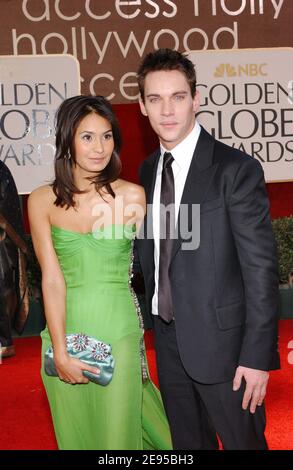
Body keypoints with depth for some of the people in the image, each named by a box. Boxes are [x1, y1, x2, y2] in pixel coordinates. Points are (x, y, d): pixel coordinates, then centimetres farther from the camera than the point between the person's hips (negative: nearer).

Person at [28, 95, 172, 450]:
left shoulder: (132, 195, -3)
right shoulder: (42, 200, -1)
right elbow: (52, 279, -7)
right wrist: (60, 353, -12)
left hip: (119, 333, -1)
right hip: (65, 332, 2)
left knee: (118, 434, 7)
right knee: (75, 434, 15)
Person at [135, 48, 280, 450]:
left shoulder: (235, 169, -14)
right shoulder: (148, 170, 6)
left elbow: (260, 266, -16)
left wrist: (257, 355, -17)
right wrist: (157, 323, 6)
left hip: (221, 340, -6)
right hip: (168, 340, 6)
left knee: (243, 441, 9)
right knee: (187, 444, 20)